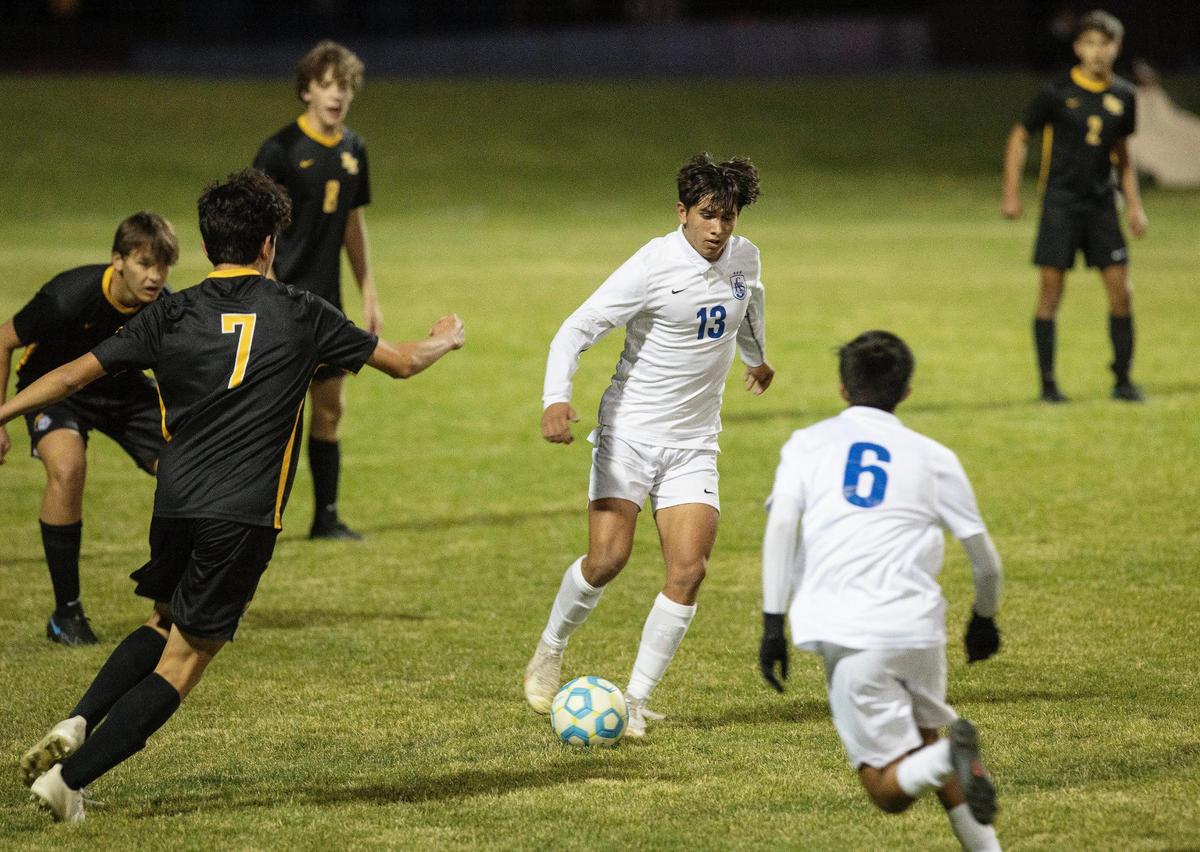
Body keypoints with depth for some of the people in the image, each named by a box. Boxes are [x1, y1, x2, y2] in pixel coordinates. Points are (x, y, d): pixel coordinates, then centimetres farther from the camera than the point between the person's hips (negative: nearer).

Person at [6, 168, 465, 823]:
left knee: (165, 624, 28)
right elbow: (402, 362, 15)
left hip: (174, 506, 3)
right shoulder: (300, 314, 4)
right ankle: (67, 779, -9)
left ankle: (76, 725, 7)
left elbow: (75, 374, 2)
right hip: (244, 516, -3)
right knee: (183, 661, 1)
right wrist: (445, 339, 37)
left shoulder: (170, 315, 5)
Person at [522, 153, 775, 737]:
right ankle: (550, 650, 16)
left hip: (694, 443, 4)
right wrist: (556, 398, -36)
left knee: (688, 571, -10)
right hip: (629, 432, -4)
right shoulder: (654, 265, -17)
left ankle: (635, 701, -1)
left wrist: (756, 358, 46)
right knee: (607, 559, -14)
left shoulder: (744, 259, 1)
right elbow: (576, 330, -20)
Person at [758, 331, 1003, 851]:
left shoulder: (806, 443, 13)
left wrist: (773, 623, -3)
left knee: (891, 789, 2)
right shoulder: (932, 457, 15)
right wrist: (984, 619, 37)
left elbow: (780, 525, -3)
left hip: (847, 632, -2)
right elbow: (984, 558, 18)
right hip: (918, 623, 2)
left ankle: (953, 756, -31)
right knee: (925, 734, 28)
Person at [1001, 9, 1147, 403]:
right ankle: (1048, 383, 4)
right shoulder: (1057, 93, -7)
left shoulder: (1123, 97, 5)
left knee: (1120, 288, -2)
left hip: (1102, 203, 4)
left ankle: (1123, 379, 11)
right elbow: (1019, 138, 2)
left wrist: (1134, 204, 14)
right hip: (1061, 203, -4)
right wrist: (1011, 193, -5)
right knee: (1051, 288, -4)